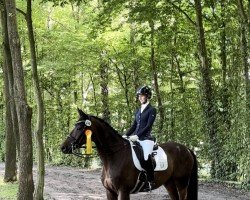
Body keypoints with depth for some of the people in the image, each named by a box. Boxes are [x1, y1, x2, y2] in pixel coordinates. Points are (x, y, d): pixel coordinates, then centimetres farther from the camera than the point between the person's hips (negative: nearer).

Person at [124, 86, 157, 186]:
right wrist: (126, 135, 4)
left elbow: (148, 126, -12)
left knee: (146, 158, -28)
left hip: (146, 138, -8)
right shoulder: (138, 110, 18)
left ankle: (151, 181, -19)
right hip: (136, 138, 8)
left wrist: (137, 136, -21)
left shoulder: (152, 110, -2)